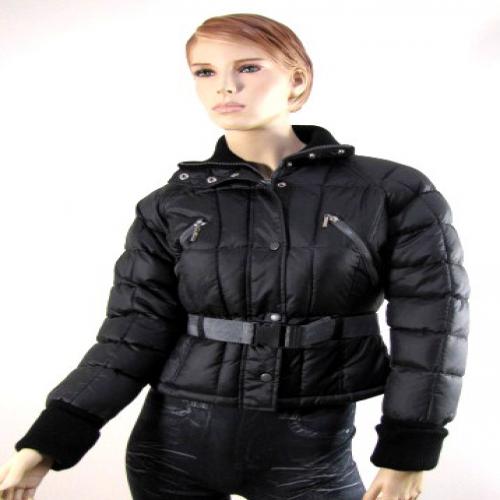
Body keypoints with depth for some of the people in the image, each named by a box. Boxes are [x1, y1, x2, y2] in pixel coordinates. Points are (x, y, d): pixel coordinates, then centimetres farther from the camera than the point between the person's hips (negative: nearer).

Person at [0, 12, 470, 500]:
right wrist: (48, 442, -9)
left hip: (310, 455, -1)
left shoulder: (392, 194, -5)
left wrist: (409, 452, -8)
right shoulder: (170, 208, 1)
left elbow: (430, 328, -4)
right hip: (177, 442, 2)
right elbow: (133, 335, -1)